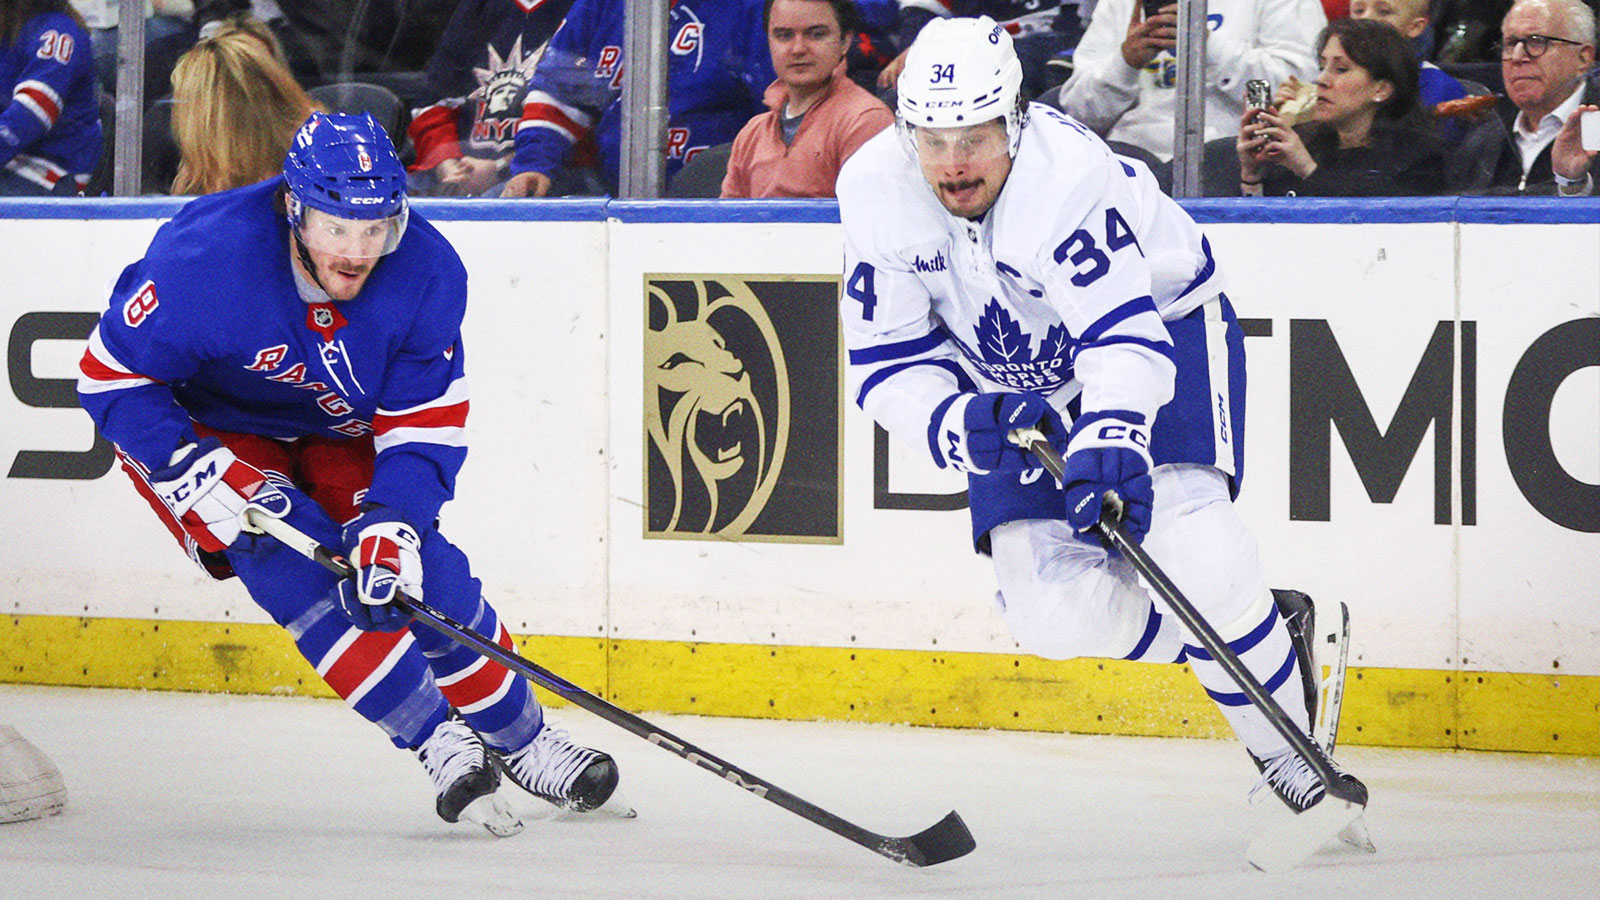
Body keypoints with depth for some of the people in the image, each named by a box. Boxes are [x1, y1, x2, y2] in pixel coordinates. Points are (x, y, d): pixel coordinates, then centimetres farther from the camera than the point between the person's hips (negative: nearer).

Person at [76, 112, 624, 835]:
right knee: (294, 560, -23)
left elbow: (425, 425, -17)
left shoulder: (427, 274, -24)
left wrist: (392, 525, -32)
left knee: (420, 568, -8)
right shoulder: (205, 259, -35)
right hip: (205, 430, -3)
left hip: (335, 432, 3)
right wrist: (194, 475, -32)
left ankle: (522, 741, 14)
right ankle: (441, 747, -16)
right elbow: (110, 374, -24)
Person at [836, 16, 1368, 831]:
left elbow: (1123, 331, -43)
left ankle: (1293, 760, -11)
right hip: (1016, 385, 5)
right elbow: (888, 365, -13)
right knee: (1053, 611, -12)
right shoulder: (876, 190, -19)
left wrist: (1111, 437, -61)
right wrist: (956, 424, -34)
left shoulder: (1067, 172, -35)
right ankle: (1264, 625, 11)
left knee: (1188, 544, -28)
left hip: (1161, 317, -5)